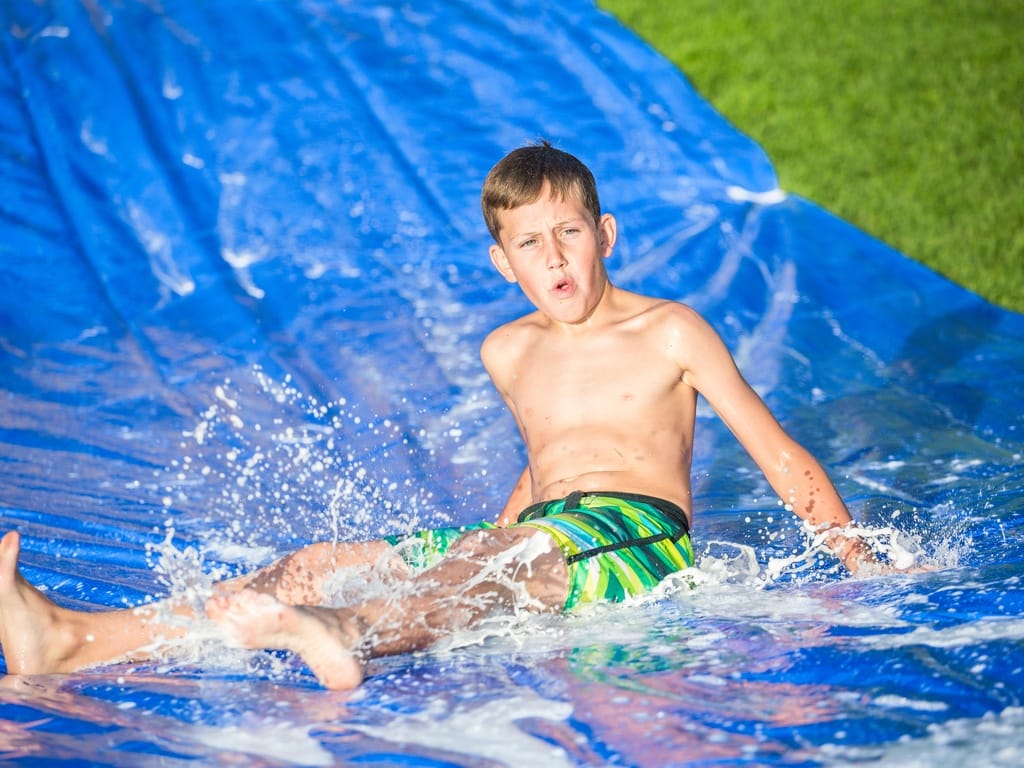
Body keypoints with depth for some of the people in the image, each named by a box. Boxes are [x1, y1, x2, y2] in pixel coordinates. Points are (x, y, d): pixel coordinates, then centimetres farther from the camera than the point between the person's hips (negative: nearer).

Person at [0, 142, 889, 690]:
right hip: (534, 546, 5)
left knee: (507, 554, -40)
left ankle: (348, 636, -75)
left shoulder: (669, 333, 6)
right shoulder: (509, 353, 20)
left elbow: (780, 454, 5)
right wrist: (489, 547, 30)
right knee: (322, 564, -16)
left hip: (642, 542, -5)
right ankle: (72, 642, -33)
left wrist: (856, 558, -4)